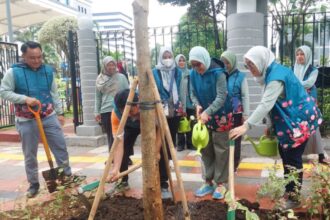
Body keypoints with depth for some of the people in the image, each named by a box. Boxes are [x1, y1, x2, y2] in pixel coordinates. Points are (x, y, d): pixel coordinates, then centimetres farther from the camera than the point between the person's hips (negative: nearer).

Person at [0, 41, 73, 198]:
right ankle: (34, 183, 25)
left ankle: (67, 175, 22)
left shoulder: (48, 71, 3)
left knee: (61, 147, 6)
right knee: (30, 154, 8)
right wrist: (25, 98, -20)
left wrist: (60, 112, 8)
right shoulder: (13, 72, -7)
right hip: (26, 121, -2)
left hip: (49, 117, 3)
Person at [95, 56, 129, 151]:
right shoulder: (100, 79, 9)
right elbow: (98, 97, 12)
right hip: (105, 112, 2)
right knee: (110, 137, 6)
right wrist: (97, 112, 6)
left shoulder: (121, 77, 4)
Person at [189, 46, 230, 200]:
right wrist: (197, 105, -16)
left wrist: (208, 112, -34)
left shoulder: (218, 73, -18)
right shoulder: (193, 74, -3)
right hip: (203, 118, 5)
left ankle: (220, 183, 17)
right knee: (205, 150, 12)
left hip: (219, 117, -5)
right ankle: (208, 181, 26)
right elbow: (193, 94, 5)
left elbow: (221, 97, -22)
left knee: (221, 151, 4)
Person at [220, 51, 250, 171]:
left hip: (236, 113, -2)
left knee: (235, 139, 10)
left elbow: (245, 96, -4)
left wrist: (245, 114, -6)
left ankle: (234, 164, 24)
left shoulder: (240, 76, -6)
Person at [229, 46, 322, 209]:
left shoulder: (276, 76, -24)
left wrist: (246, 126, -37)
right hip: (289, 120, 10)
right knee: (285, 154, 16)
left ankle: (293, 198, 10)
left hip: (299, 120, -10)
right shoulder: (272, 73, 7)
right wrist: (270, 126, 11)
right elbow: (272, 104, 10)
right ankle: (289, 190, 30)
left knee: (293, 159, -3)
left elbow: (265, 104, -33)